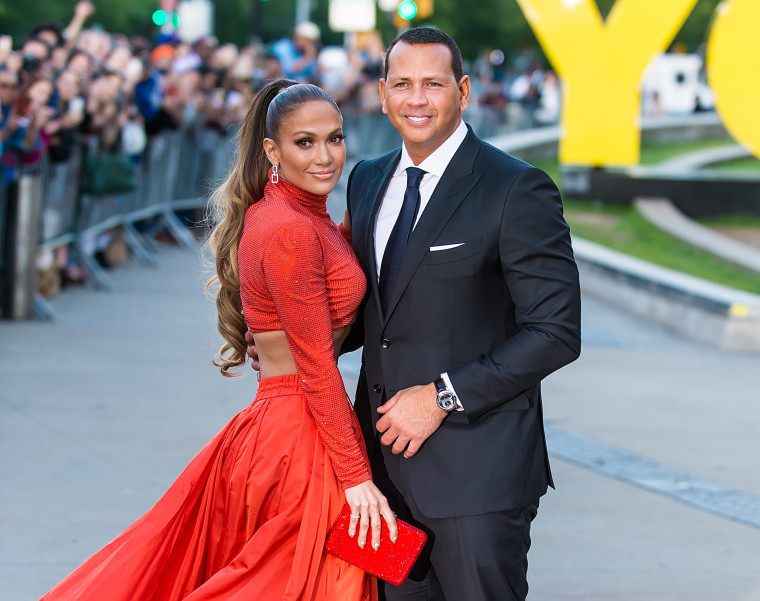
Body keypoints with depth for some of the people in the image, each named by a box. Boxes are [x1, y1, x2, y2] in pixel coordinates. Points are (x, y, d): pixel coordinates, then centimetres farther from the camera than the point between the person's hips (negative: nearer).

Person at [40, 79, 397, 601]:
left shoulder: (268, 212, 9)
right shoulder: (292, 231, -19)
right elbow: (317, 369, -18)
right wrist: (356, 476, -16)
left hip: (266, 422, 9)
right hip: (304, 440, -9)